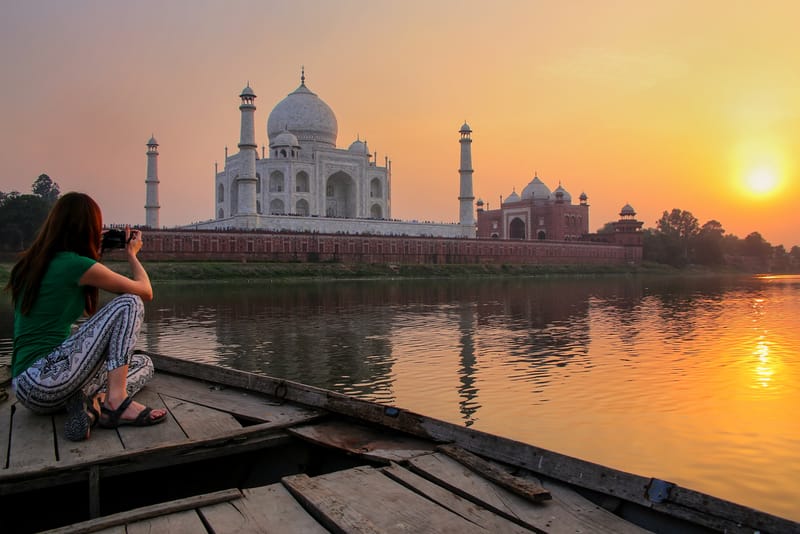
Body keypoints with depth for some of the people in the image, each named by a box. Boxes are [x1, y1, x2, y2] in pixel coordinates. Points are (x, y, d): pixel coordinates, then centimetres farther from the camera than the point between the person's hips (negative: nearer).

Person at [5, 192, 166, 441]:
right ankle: (116, 401, -14)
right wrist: (132, 254, 14)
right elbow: (145, 291, -3)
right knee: (129, 303, -7)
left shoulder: (29, 263, 12)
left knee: (144, 364, 18)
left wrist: (93, 252, 31)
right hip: (47, 378, -9)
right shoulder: (76, 264, -12)